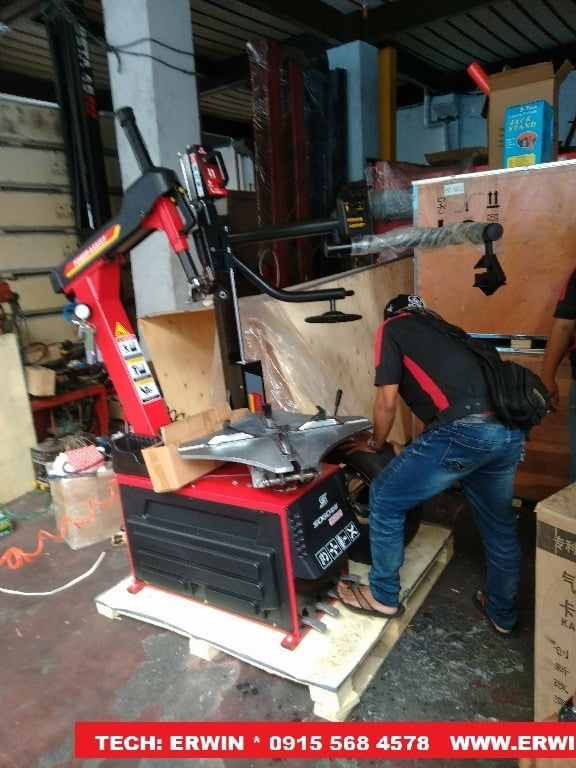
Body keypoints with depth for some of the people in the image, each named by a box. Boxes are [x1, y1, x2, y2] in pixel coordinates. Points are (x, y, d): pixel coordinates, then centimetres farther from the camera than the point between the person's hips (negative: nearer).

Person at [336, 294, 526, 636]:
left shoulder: (392, 328, 13)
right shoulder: (444, 330, 33)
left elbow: (387, 402, 6)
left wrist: (375, 444, 25)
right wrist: (415, 455, 45)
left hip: (463, 431, -8)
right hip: (510, 431, 8)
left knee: (385, 498, 10)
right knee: (500, 525, 25)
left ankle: (383, 597, 25)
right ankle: (502, 614, 45)